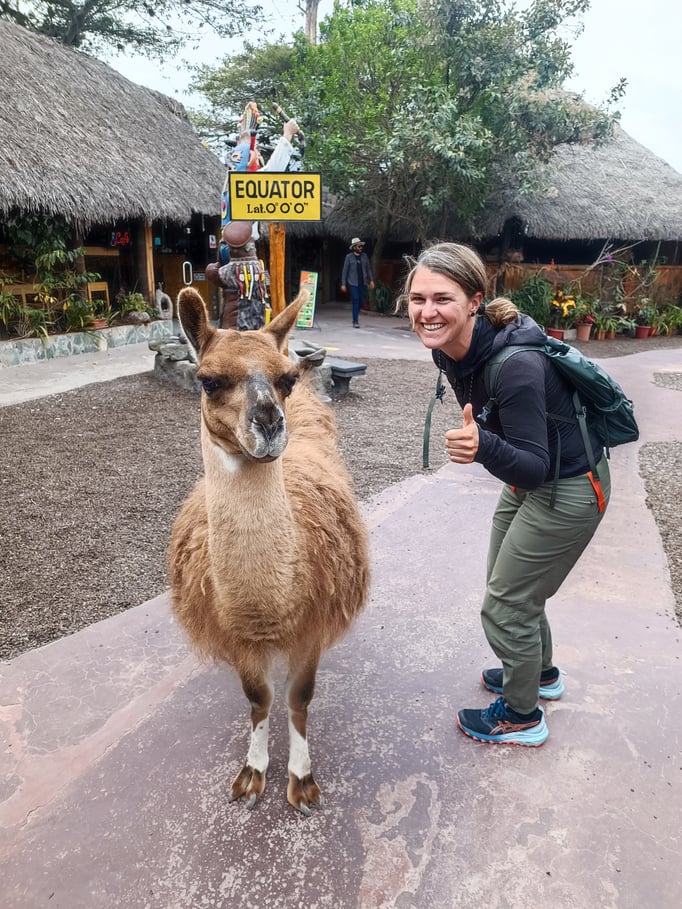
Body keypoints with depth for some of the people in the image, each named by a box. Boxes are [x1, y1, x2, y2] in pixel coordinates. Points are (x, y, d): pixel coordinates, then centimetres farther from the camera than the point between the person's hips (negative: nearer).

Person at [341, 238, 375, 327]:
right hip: (353, 283, -4)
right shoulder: (349, 257, -2)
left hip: (363, 283, 4)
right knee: (355, 301, -6)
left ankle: (356, 314, 34)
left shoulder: (364, 256, 7)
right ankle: (355, 321, -1)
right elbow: (345, 271, -1)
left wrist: (371, 280, 6)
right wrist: (343, 284, -5)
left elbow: (368, 268, 13)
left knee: (362, 300, 7)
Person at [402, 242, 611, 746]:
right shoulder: (451, 348, -11)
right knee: (508, 587, 23)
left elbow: (536, 468, -32)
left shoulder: (516, 366, -35)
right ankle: (541, 674, 50)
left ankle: (522, 716, 30)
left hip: (567, 491, -8)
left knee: (506, 606, 3)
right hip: (529, 478, 9)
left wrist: (484, 448, -50)